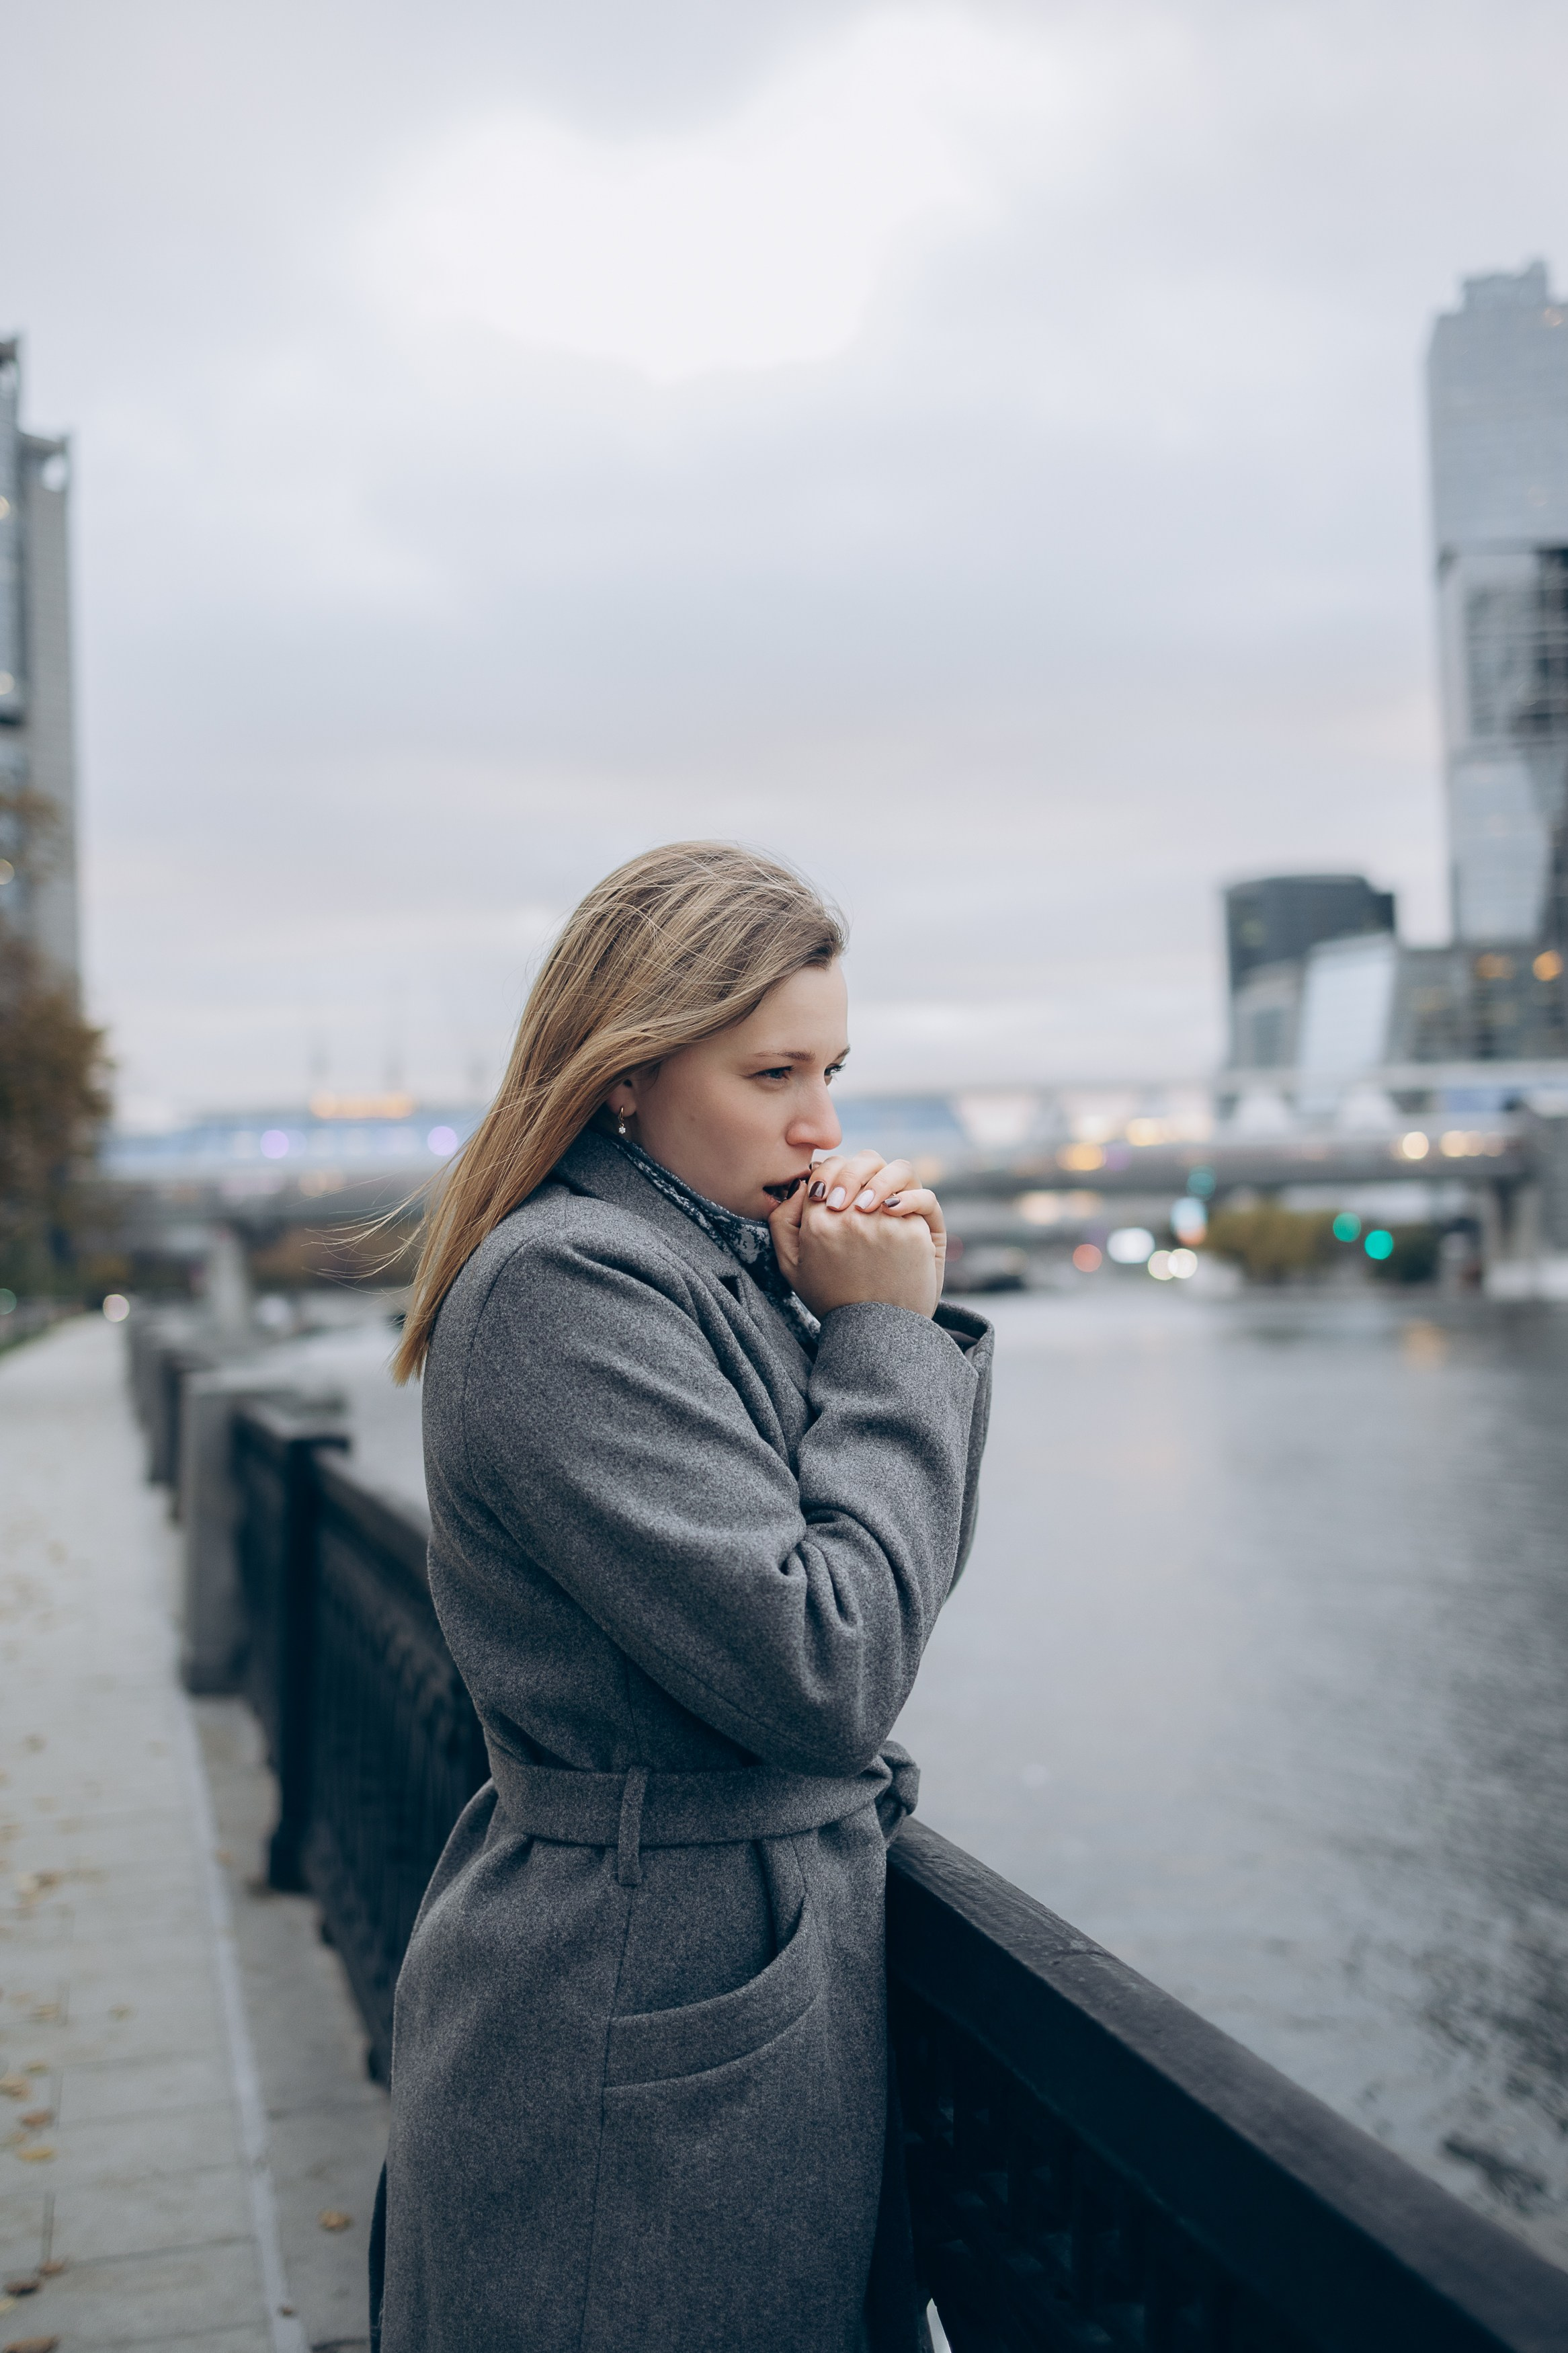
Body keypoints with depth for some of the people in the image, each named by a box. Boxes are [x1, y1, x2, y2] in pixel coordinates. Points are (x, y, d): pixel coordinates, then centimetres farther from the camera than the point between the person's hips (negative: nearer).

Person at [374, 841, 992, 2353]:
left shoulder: (738, 1267, 7)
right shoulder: (566, 1289, -20)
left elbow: (901, 1583, 11)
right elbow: (822, 1672, -24)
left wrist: (907, 1323, -1)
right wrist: (880, 1342, -15)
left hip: (776, 1971, 9)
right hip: (653, 2034, -9)